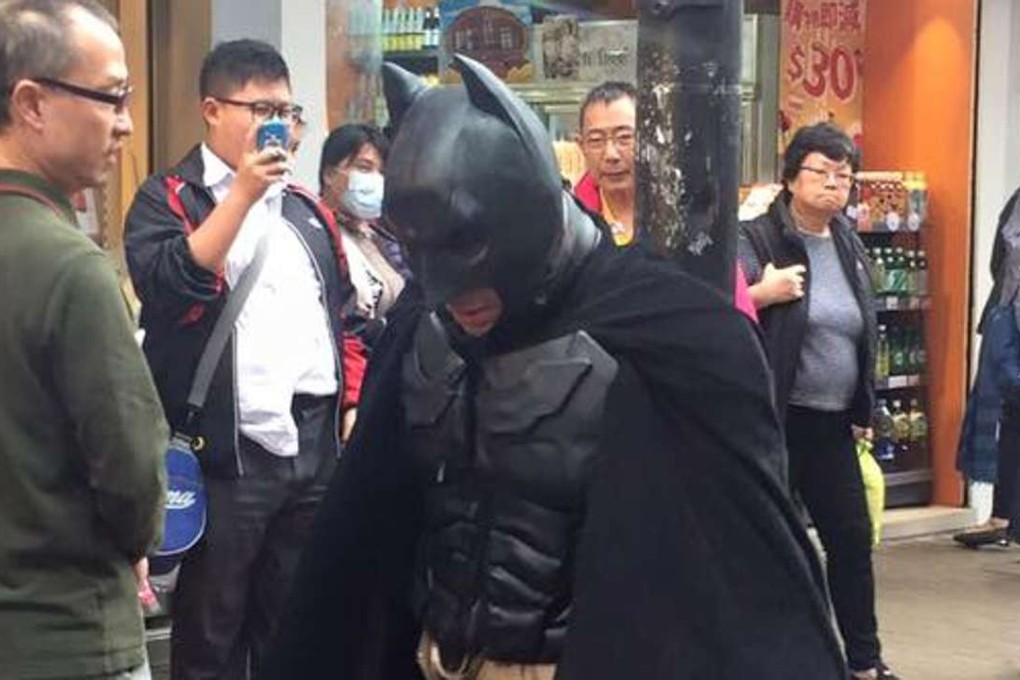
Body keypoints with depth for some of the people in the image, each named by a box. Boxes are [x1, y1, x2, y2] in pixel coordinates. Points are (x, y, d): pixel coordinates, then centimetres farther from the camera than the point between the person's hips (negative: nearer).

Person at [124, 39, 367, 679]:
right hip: (226, 450, -5)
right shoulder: (169, 198, -2)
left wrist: (354, 404, 10)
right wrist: (243, 192, -21)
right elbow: (168, 285, -21)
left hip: (316, 444, 6)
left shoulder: (307, 210, 15)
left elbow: (342, 314, 20)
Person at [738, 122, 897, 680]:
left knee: (852, 536, 11)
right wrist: (762, 293, -31)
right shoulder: (755, 240, -10)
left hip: (833, 422, 7)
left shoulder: (850, 247, 12)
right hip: (775, 419, -6)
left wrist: (863, 410, 19)